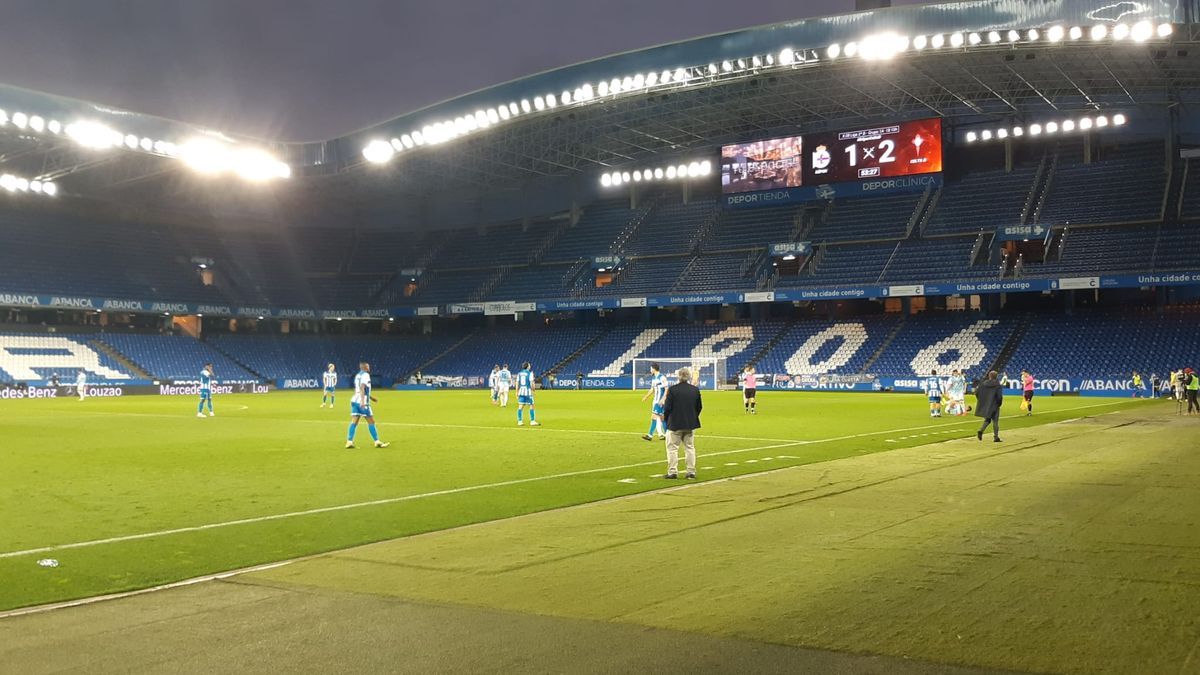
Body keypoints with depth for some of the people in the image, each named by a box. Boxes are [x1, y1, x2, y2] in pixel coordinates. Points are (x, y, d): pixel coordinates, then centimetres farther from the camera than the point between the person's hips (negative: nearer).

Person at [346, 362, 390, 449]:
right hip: (362, 402, -8)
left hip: (354, 400, 8)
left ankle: (349, 442, -5)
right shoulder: (365, 375, -9)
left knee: (354, 422, 3)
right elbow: (362, 388, -21)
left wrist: (371, 397, 37)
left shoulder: (358, 375, 18)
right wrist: (362, 401, -29)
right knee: (371, 422, 0)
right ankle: (377, 442, 4)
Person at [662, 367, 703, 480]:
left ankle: (672, 472, 2)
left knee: (672, 448, 5)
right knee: (690, 447, 13)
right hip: (690, 424, 4)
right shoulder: (695, 390, 0)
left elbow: (667, 407, -12)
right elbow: (699, 407, 8)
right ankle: (691, 472, 12)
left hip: (675, 424, -4)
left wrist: (666, 419, 4)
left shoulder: (672, 389, -14)